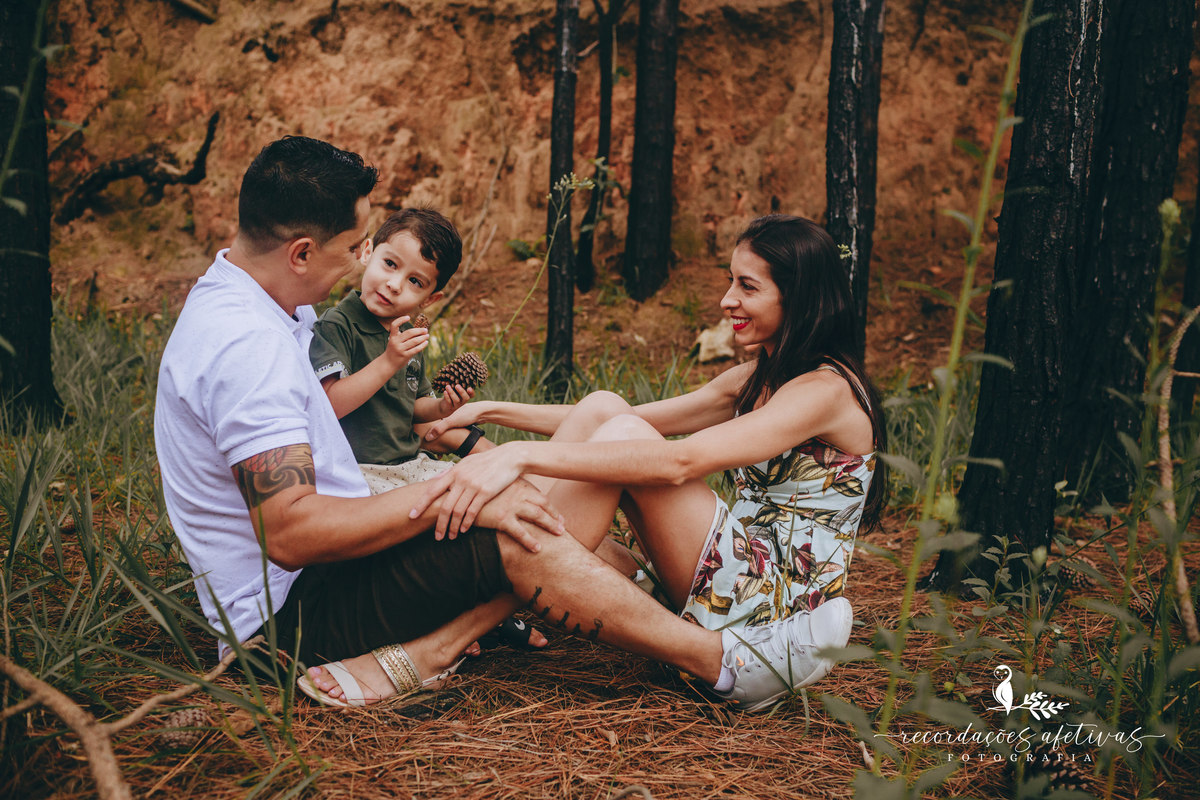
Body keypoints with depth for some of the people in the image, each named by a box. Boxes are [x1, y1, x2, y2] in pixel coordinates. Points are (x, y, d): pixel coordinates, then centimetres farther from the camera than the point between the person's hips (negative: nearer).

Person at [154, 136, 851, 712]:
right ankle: (732, 665, -10)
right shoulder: (247, 345, -24)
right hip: (294, 613, -10)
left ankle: (413, 656, -21)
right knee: (522, 538, -22)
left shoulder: (234, 303, 11)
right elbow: (292, 531, -31)